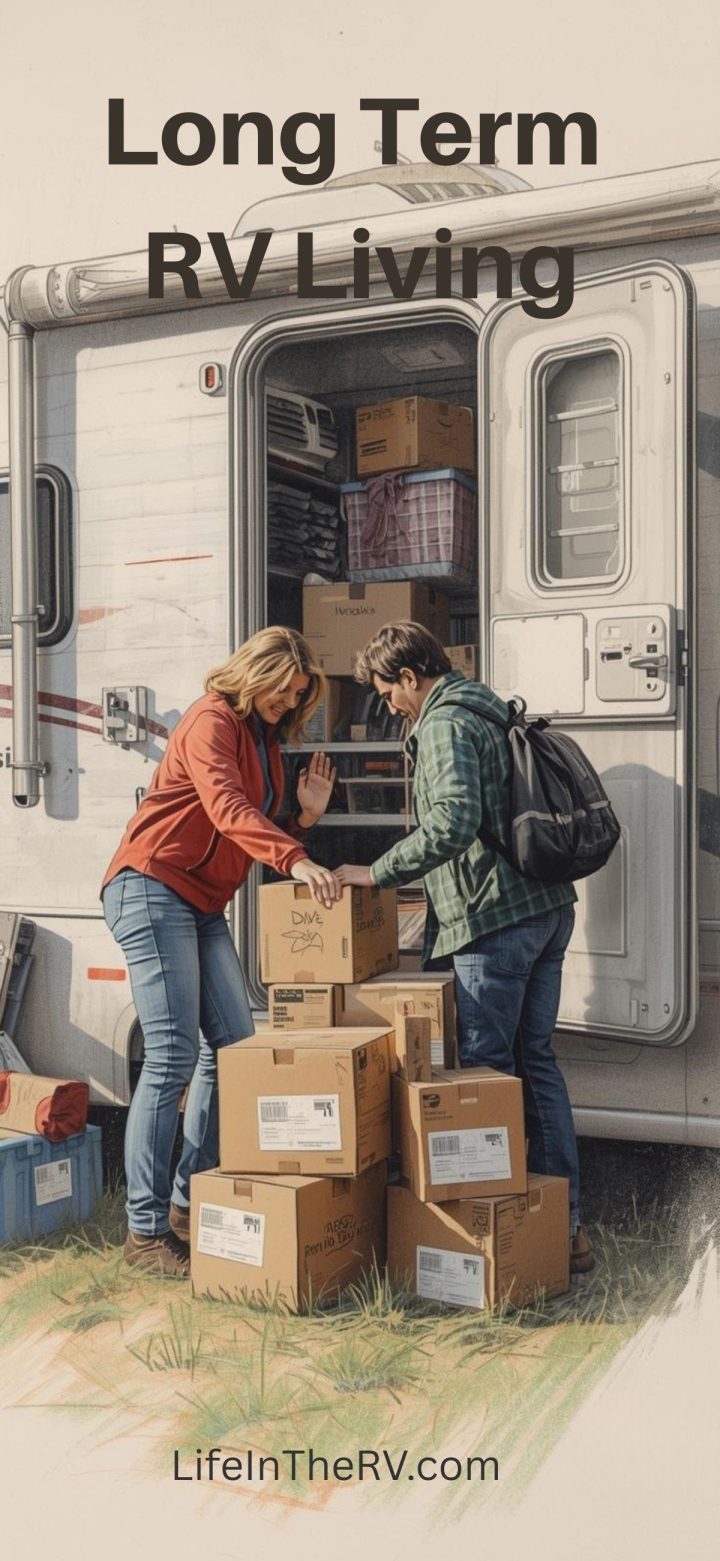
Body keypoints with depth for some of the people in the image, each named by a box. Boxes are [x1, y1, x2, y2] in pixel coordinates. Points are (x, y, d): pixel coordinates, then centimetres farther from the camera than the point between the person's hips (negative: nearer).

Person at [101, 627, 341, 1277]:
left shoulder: (266, 741, 18)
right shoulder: (213, 721, -9)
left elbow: (259, 840, 17)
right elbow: (225, 807, -28)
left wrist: (304, 815, -1)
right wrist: (296, 860, -40)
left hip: (202, 906, 9)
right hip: (151, 888, -9)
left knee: (234, 1045, 4)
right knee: (174, 1056, -13)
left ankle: (188, 1203, 14)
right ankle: (145, 1230, -9)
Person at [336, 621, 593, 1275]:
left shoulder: (444, 724, -10)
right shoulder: (492, 712, 20)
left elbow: (452, 823, -25)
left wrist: (376, 874, -16)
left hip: (494, 916, -9)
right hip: (549, 907, 10)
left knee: (485, 1068, -1)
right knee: (536, 1061, 12)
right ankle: (564, 1226, 16)